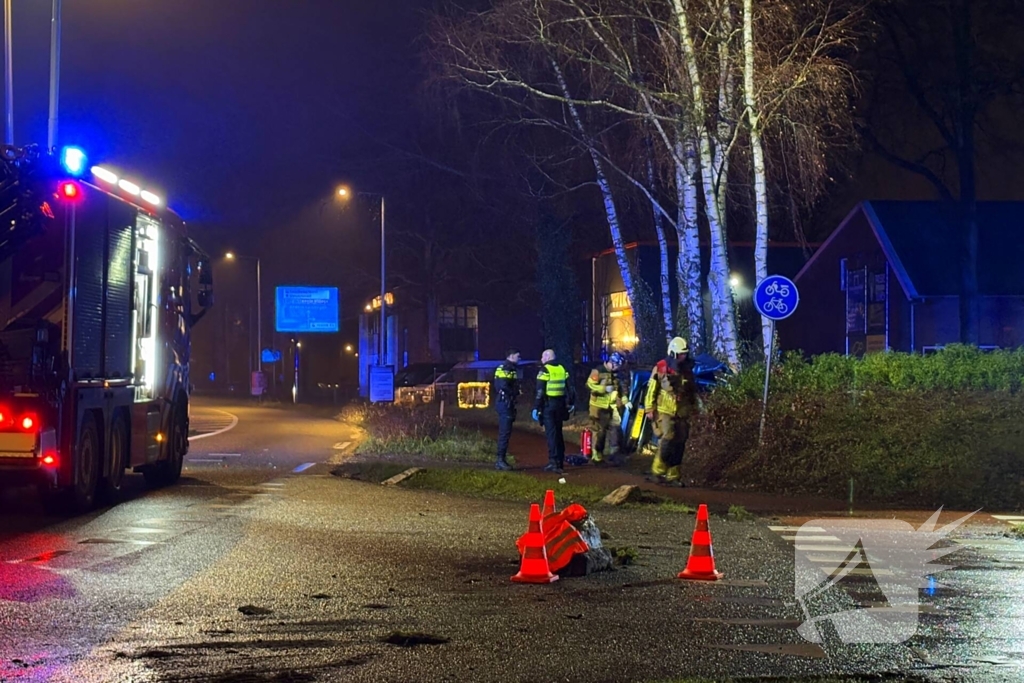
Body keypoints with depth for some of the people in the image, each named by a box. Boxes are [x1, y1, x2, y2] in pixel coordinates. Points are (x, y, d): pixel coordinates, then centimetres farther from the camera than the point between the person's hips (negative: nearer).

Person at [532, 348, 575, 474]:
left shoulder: (544, 370, -9)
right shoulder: (562, 369, 11)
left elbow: (540, 392, -15)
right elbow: (570, 388, 11)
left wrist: (536, 408, -13)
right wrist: (571, 403, 18)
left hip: (548, 405, -6)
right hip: (560, 405, 6)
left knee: (551, 433, -7)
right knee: (558, 433, 15)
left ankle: (554, 462, -13)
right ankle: (560, 461, 18)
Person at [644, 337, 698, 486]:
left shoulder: (687, 370, 10)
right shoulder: (661, 368, -6)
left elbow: (693, 392, 22)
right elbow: (651, 390, -5)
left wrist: (693, 408, 21)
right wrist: (650, 409, -9)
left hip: (682, 414, 6)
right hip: (664, 412, -6)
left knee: (679, 445, 5)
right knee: (667, 439, -19)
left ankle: (673, 476, 11)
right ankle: (658, 470, -6)